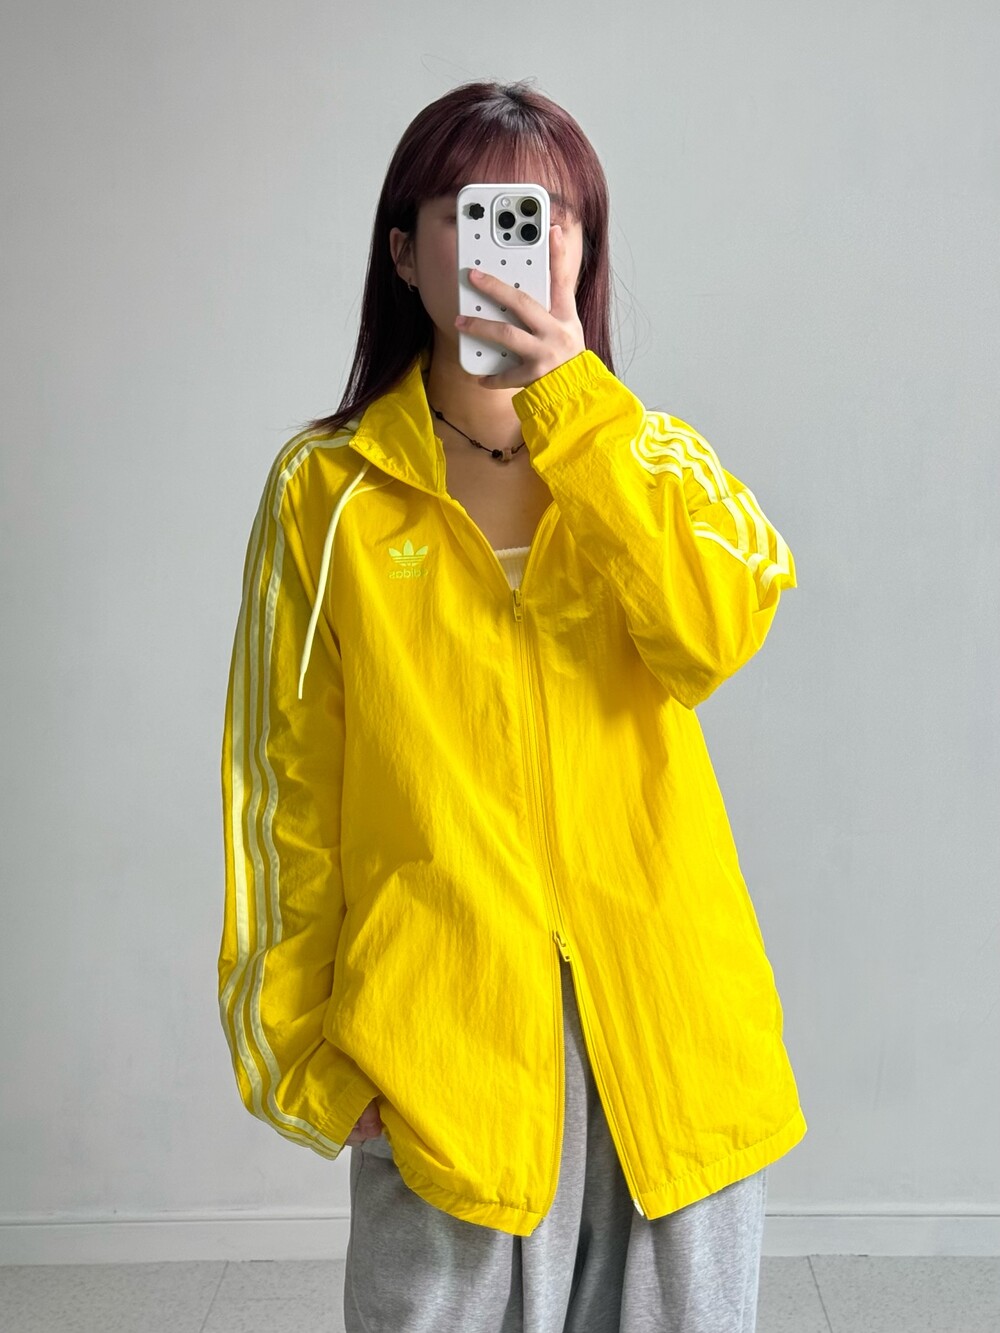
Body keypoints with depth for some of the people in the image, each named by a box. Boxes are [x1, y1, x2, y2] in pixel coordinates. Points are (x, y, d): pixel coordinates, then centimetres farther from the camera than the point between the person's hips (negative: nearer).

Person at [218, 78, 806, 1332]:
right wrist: (297, 1048, 2)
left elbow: (718, 630, -15)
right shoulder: (328, 489, -1)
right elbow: (282, 790, 1)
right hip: (439, 1039, -2)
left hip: (665, 1029, 2)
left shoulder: (653, 459, 6)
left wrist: (573, 397, -20)